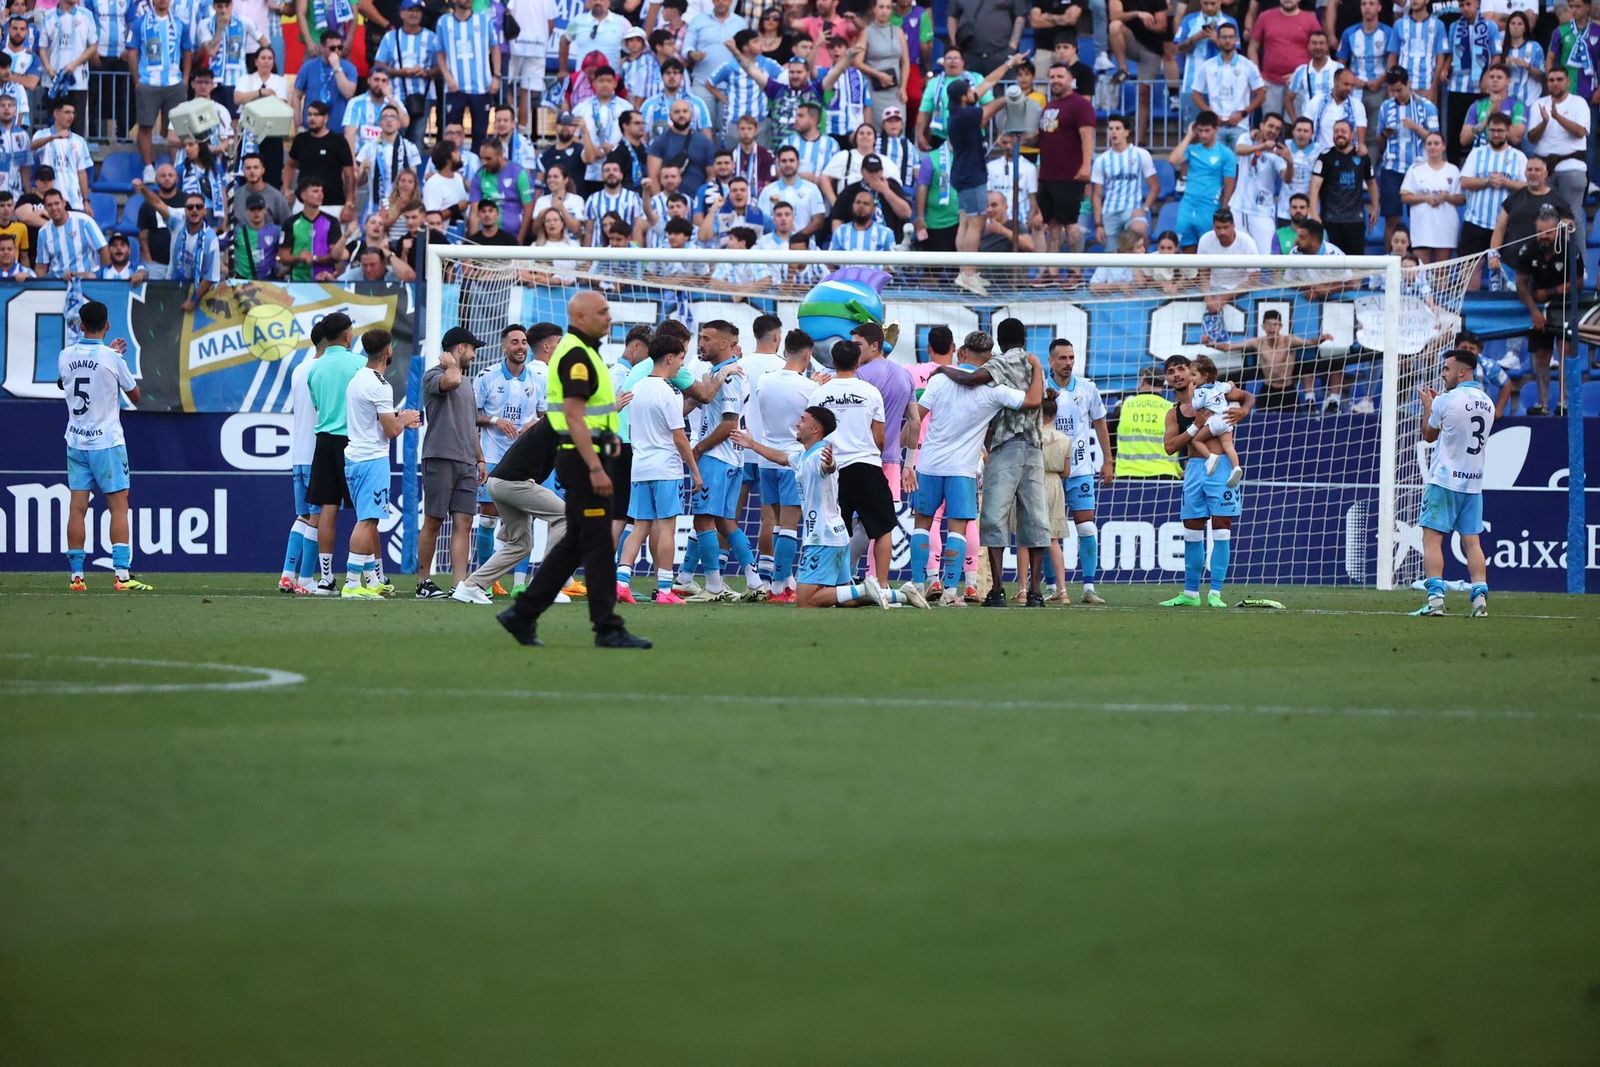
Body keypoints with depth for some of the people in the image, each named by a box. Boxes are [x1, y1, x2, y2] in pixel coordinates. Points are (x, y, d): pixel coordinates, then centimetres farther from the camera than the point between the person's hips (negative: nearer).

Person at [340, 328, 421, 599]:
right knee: (367, 521, -11)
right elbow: (391, 430, -15)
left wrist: (399, 420, 22)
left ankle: (373, 579, 22)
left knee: (369, 521, 16)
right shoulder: (379, 385, -16)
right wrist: (404, 419, 5)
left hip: (354, 457, 10)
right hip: (372, 459, -10)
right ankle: (352, 583, -16)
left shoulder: (358, 380, 14)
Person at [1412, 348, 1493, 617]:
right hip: (1474, 484, 6)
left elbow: (1429, 435, 4)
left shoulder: (1445, 401, -11)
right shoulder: (1487, 404, 8)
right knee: (1472, 542, 7)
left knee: (1432, 539, -4)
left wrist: (1427, 405, 19)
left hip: (1445, 482, -6)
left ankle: (1435, 598, -14)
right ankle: (1480, 597, -2)